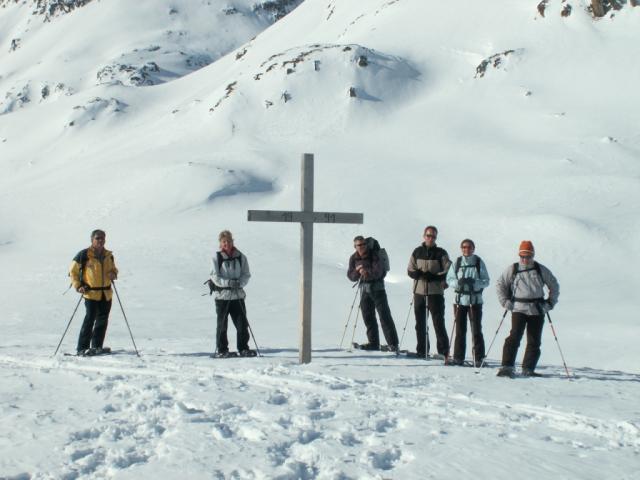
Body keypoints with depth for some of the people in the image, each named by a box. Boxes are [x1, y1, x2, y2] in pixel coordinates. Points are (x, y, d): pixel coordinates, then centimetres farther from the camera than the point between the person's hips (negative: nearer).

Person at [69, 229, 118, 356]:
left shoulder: (108, 255, 10)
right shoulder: (84, 255, -7)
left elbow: (113, 269, 26)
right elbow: (73, 271, 0)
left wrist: (113, 274, 3)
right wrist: (78, 286, -10)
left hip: (106, 293, 6)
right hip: (91, 293, -6)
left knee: (102, 320, 10)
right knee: (90, 319, -11)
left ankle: (97, 346, 22)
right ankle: (82, 348, -8)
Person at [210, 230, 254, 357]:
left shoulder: (240, 257, 5)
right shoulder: (217, 257, -1)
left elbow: (246, 274, 6)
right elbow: (215, 276, -6)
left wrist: (240, 283, -15)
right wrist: (228, 282, -22)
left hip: (238, 295, 2)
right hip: (222, 295, -2)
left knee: (242, 324, 1)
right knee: (222, 324, 2)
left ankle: (243, 349, 11)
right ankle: (221, 349, 13)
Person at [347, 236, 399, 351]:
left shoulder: (374, 255, -12)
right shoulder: (353, 258, 3)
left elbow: (378, 272, -24)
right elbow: (351, 277, 1)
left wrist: (368, 272, -43)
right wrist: (357, 271, -19)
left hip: (377, 287, -5)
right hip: (364, 288, 5)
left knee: (384, 316, -9)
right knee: (368, 316, 6)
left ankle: (392, 344, -10)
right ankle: (373, 342, 15)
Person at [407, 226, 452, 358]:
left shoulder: (441, 253, 1)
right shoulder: (417, 252, 10)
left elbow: (448, 272, -2)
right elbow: (410, 270, 10)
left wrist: (433, 277, -16)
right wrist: (417, 273, -12)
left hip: (435, 292, -4)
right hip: (419, 292, 4)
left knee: (438, 322, -7)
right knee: (420, 323, 9)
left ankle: (443, 351, -3)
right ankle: (422, 350, 17)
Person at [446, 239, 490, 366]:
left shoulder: (479, 262, 1)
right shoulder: (456, 263, 6)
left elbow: (486, 281, -1)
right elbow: (449, 279, 5)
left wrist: (474, 282, -19)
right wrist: (458, 282, -15)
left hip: (475, 300, -2)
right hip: (460, 300, 2)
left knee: (476, 330, -2)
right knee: (460, 330, 5)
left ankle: (479, 358, 4)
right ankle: (458, 358, 12)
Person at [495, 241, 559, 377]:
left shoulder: (541, 270, 6)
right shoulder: (512, 270, 4)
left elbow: (554, 286, 16)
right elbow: (500, 284, 14)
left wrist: (550, 303, 7)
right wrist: (505, 301, 4)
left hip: (537, 310, 2)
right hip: (518, 309, -2)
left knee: (534, 341, 4)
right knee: (514, 337, -15)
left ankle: (528, 369, 12)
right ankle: (507, 367, -14)